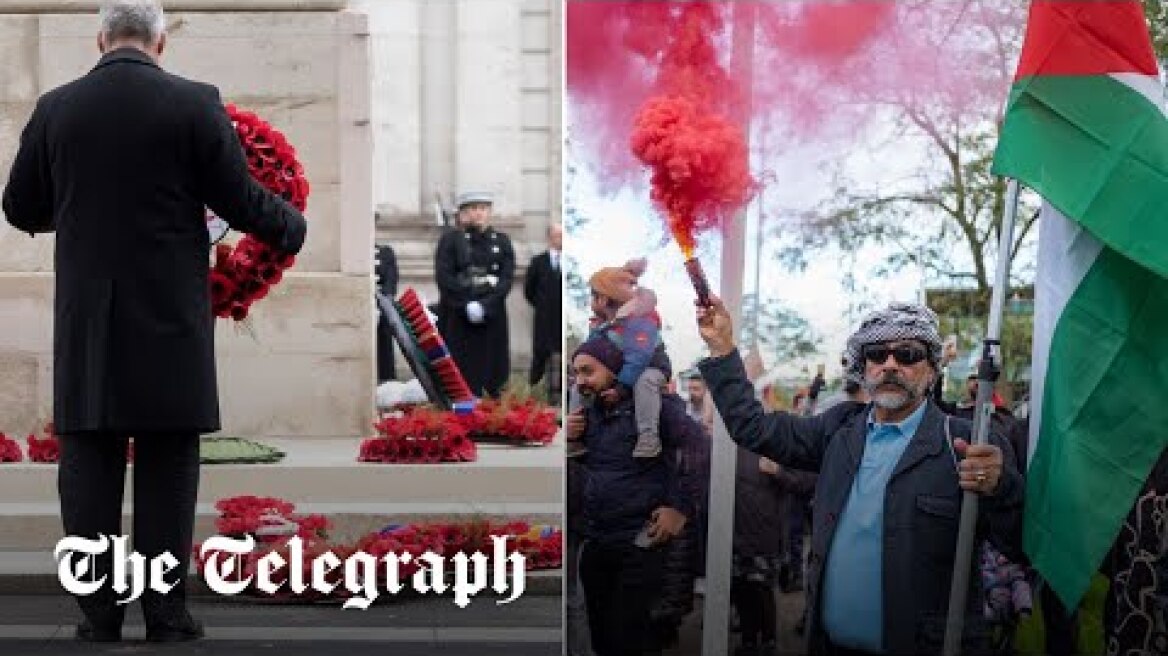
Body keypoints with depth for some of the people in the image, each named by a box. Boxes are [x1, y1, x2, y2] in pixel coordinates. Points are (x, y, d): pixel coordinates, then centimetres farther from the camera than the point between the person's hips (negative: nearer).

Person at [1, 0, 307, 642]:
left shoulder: (55, 108, 3)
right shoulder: (195, 104, -5)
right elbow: (242, 201, -3)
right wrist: (292, 227, 17)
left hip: (85, 323, 2)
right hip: (170, 322, -2)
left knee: (89, 462, 7)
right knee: (167, 467, 4)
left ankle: (98, 612, 9)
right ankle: (166, 612, 7)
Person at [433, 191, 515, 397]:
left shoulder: (502, 241, 10)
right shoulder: (450, 240, 4)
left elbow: (507, 278, 1)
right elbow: (444, 278, -6)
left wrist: (485, 305, -13)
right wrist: (468, 305, -16)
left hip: (491, 317, 2)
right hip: (457, 317, -2)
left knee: (490, 372, 0)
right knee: (461, 374, -5)